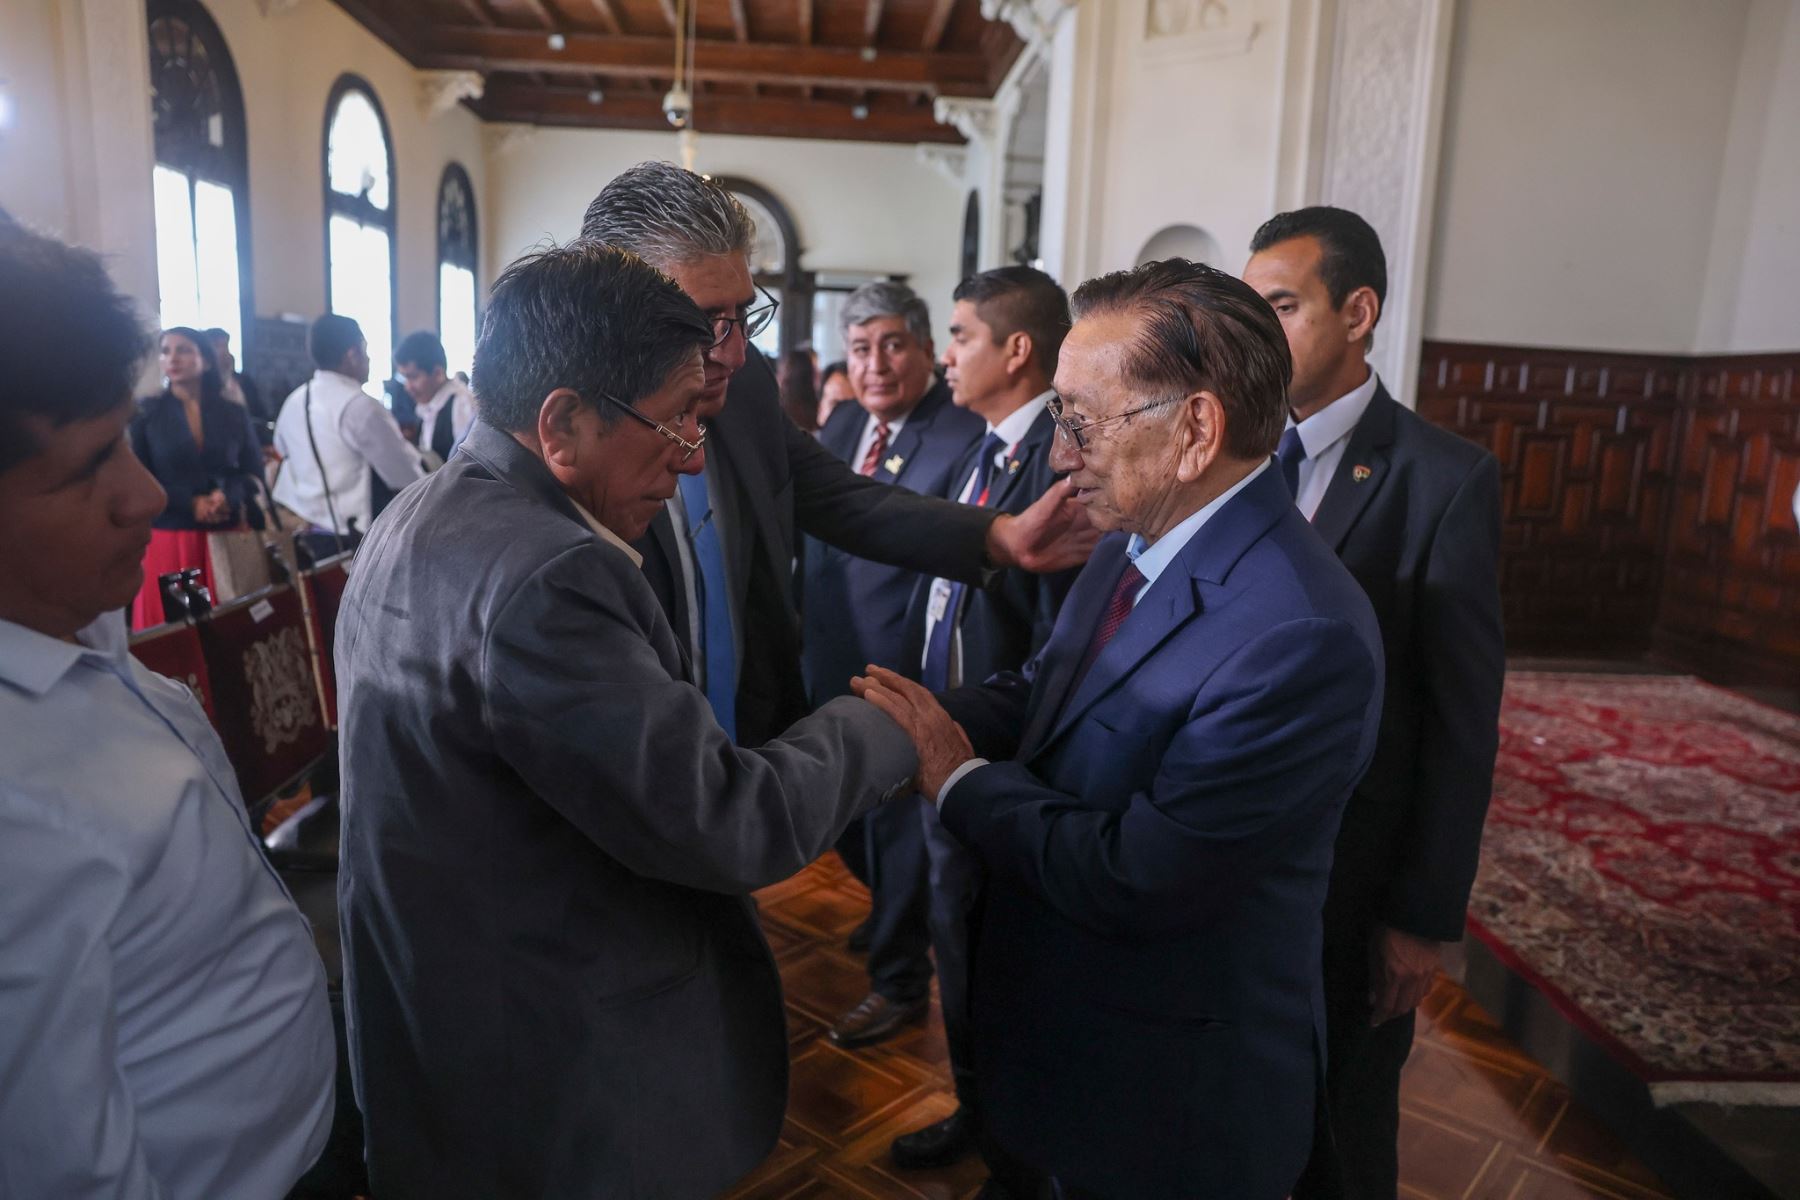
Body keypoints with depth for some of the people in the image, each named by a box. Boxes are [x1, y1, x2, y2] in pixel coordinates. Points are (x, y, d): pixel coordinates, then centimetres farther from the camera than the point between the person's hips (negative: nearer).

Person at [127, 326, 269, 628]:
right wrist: (191, 504, -13)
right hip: (170, 539, -1)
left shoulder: (234, 415, 9)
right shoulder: (146, 414, 4)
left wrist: (228, 496, -13)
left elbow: (255, 473, 7)